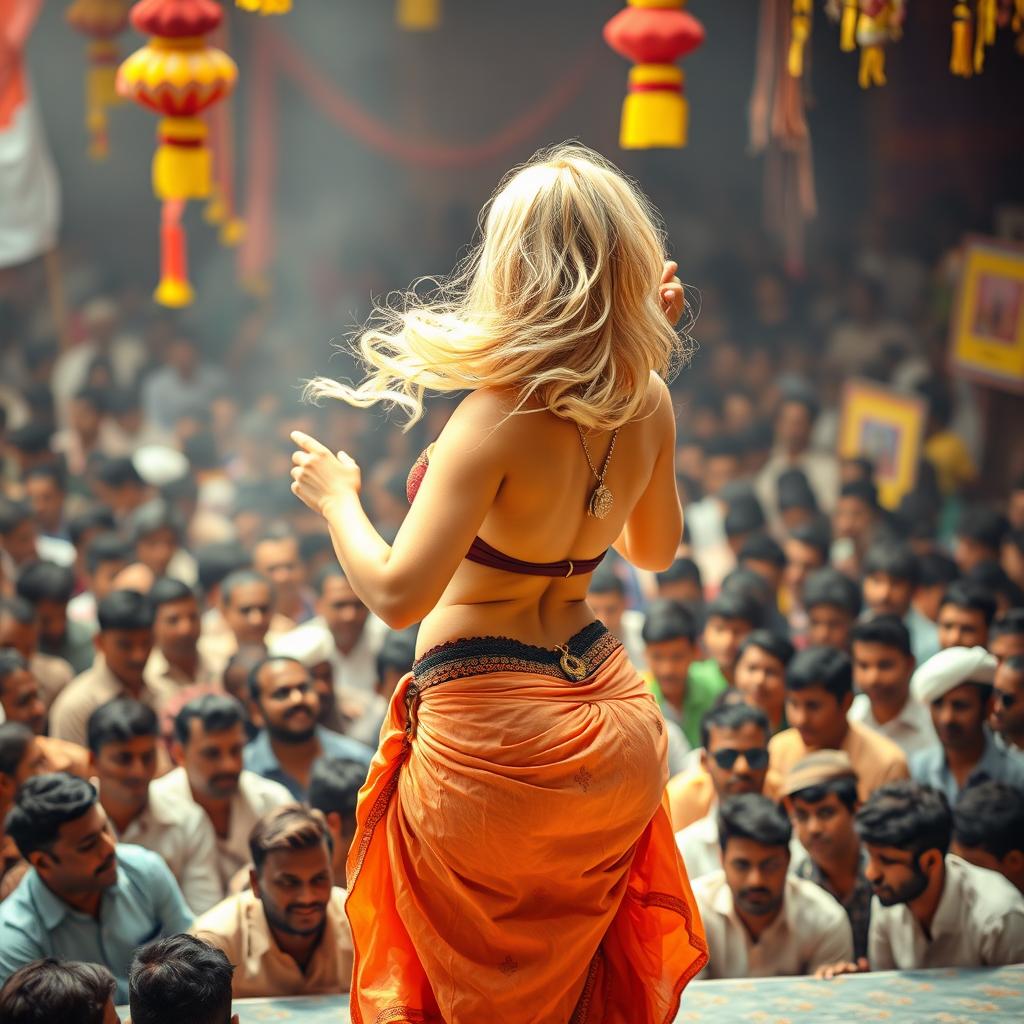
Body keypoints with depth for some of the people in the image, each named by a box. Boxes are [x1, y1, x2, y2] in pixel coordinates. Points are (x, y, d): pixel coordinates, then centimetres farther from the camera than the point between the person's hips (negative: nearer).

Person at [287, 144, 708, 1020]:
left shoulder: (499, 419, -24)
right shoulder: (646, 404, -4)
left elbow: (397, 594, -26)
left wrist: (335, 496, -7)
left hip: (492, 739, -6)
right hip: (613, 724, 6)